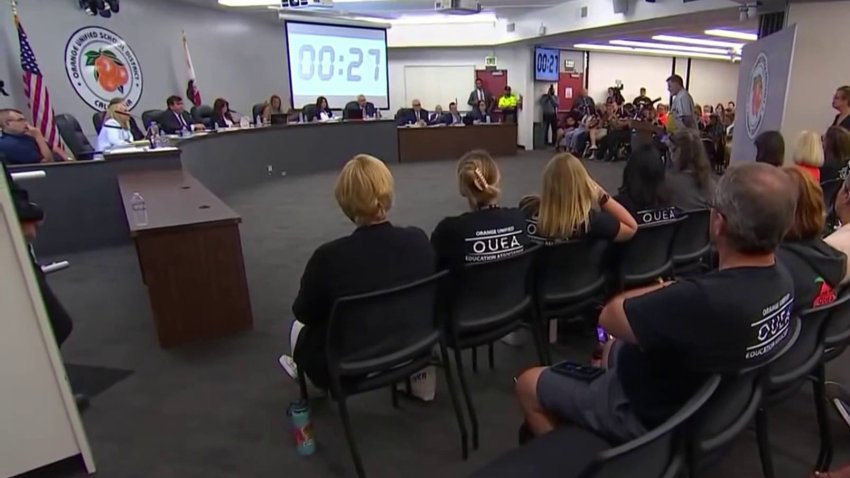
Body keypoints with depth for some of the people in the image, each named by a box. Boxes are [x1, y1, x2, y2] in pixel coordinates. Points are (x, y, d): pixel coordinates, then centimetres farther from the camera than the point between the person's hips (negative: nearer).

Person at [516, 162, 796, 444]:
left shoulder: (704, 299, -41)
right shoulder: (781, 279, -12)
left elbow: (610, 317, -26)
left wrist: (663, 291, -13)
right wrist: (671, 297, -8)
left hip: (649, 415, -8)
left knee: (528, 384, 8)